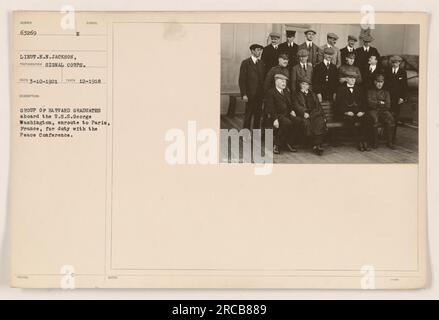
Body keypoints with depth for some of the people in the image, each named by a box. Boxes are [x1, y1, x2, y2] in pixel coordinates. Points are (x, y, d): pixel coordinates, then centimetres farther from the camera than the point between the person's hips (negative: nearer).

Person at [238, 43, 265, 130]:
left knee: (258, 115, 6)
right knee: (248, 115, -1)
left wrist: (264, 93, 4)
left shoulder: (262, 63, 13)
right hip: (250, 94, -5)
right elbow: (242, 80, -6)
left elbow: (263, 78, 12)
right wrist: (244, 94, -13)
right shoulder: (246, 63, -2)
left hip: (260, 94, 5)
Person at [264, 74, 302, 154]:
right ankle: (276, 145, -22)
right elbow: (270, 108, -9)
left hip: (286, 115, 6)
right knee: (287, 123, -34)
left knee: (297, 121, -23)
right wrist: (275, 119, -22)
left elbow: (290, 105, 29)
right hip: (276, 115, -6)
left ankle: (288, 144, -13)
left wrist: (292, 111, 5)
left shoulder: (287, 92, 24)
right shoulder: (270, 92, 1)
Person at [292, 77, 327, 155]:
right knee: (307, 123, -36)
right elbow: (297, 106, 1)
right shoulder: (296, 95, 19)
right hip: (304, 115, -2)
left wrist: (323, 116, 9)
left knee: (320, 122, -31)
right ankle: (314, 145, -32)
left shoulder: (313, 94, 31)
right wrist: (304, 113, -18)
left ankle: (318, 145, -36)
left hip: (315, 113, 2)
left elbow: (319, 106, 25)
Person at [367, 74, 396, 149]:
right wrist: (380, 103, -5)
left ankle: (390, 142, -23)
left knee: (390, 119, -30)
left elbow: (388, 105, 8)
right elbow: (370, 103, -1)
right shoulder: (370, 92, 16)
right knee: (375, 119, -37)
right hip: (373, 111, -2)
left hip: (384, 111, 2)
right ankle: (375, 142, -28)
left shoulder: (386, 93, 20)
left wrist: (376, 104, -3)